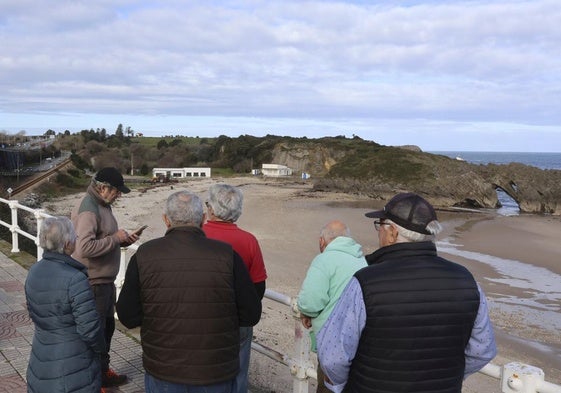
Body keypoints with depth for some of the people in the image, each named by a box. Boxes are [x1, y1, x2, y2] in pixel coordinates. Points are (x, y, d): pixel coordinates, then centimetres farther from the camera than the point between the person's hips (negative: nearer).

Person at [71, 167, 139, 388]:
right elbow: (85, 247, -32)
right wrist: (115, 238, -22)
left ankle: (102, 370, 38)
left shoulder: (102, 205, 10)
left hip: (105, 280, 10)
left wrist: (122, 240, 2)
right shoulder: (88, 210, -21)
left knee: (107, 325, 21)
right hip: (93, 282, -10)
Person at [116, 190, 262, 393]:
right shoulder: (226, 255, -14)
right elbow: (251, 315, -9)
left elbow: (128, 317, -6)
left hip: (162, 375, 1)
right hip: (217, 376, -1)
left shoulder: (144, 255, -11)